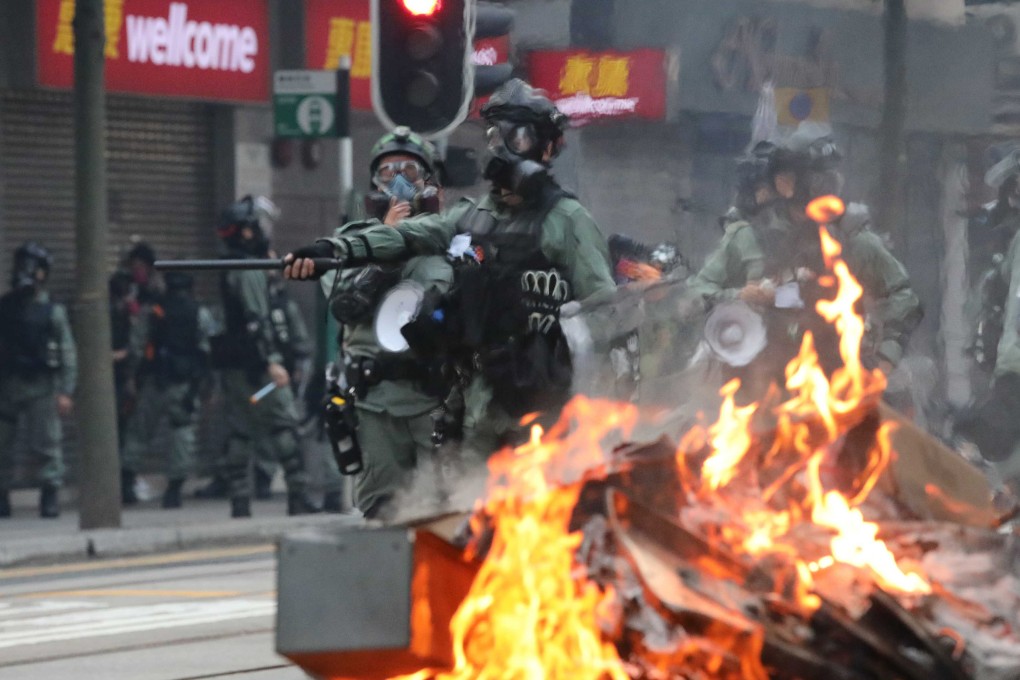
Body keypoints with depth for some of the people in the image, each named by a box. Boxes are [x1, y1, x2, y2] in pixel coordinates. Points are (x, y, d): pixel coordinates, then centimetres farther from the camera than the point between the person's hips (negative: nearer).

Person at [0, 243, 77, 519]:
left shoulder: (53, 312, -1)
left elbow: (68, 354, -3)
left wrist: (66, 392, -11)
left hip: (40, 386, -3)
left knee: (47, 445, -6)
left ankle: (50, 496, -1)